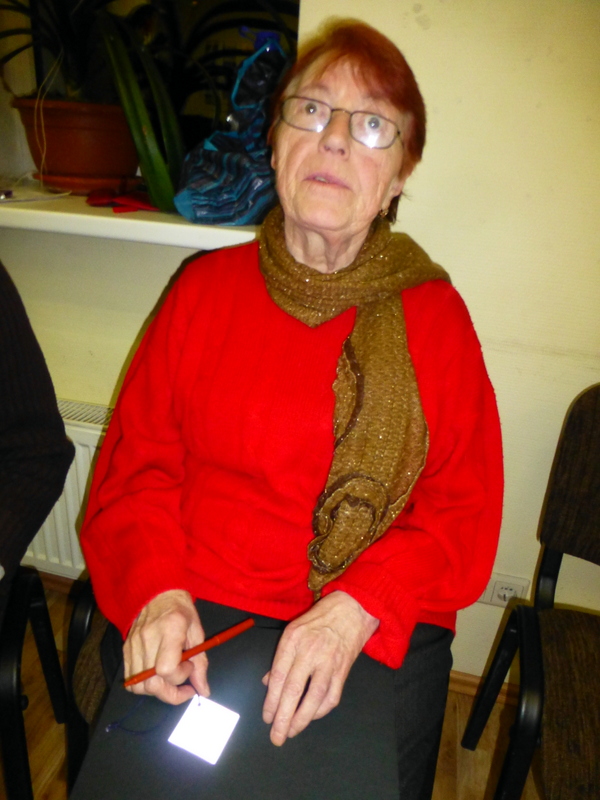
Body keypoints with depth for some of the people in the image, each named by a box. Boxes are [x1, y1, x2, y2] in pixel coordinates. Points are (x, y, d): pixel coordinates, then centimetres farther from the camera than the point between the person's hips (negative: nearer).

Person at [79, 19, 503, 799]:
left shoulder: (435, 315, -1)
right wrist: (156, 590, -14)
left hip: (379, 642, 0)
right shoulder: (206, 286, 3)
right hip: (191, 625, 1)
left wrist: (355, 610, -18)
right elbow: (137, 463, 2)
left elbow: (464, 510, -3)